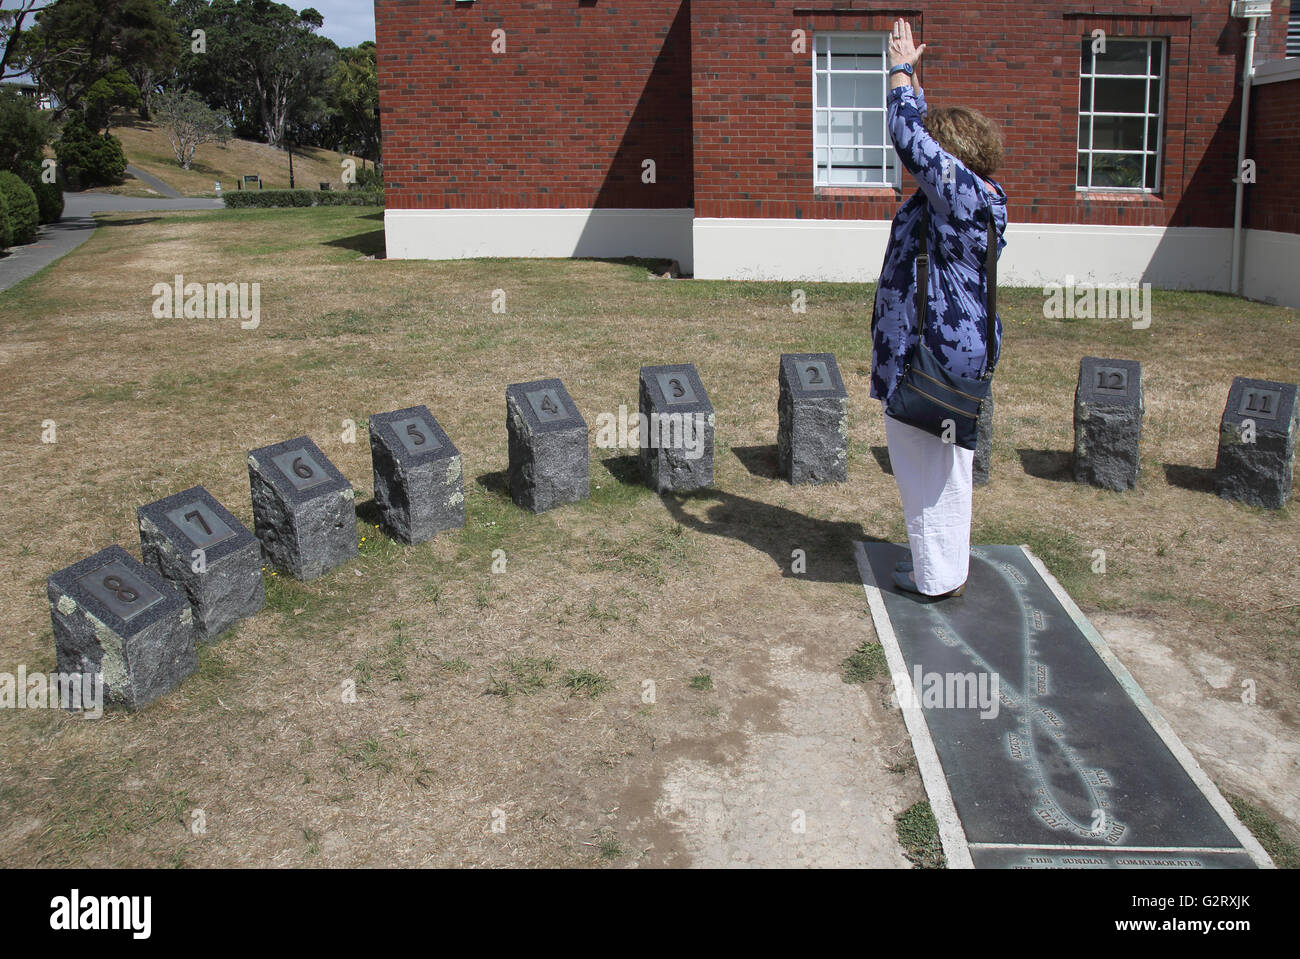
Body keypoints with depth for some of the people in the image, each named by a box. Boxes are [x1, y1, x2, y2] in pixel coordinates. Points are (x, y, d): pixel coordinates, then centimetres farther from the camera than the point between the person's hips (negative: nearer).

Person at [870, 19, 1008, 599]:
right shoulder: (981, 195, 10)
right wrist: (910, 78, 26)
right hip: (964, 346, 10)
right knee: (947, 463, 18)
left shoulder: (959, 192, -18)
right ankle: (948, 564, 30)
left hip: (932, 352, -10)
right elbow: (923, 133, 23)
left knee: (927, 466, 0)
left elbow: (909, 136, -19)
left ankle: (937, 577, 10)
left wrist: (901, 71, -6)